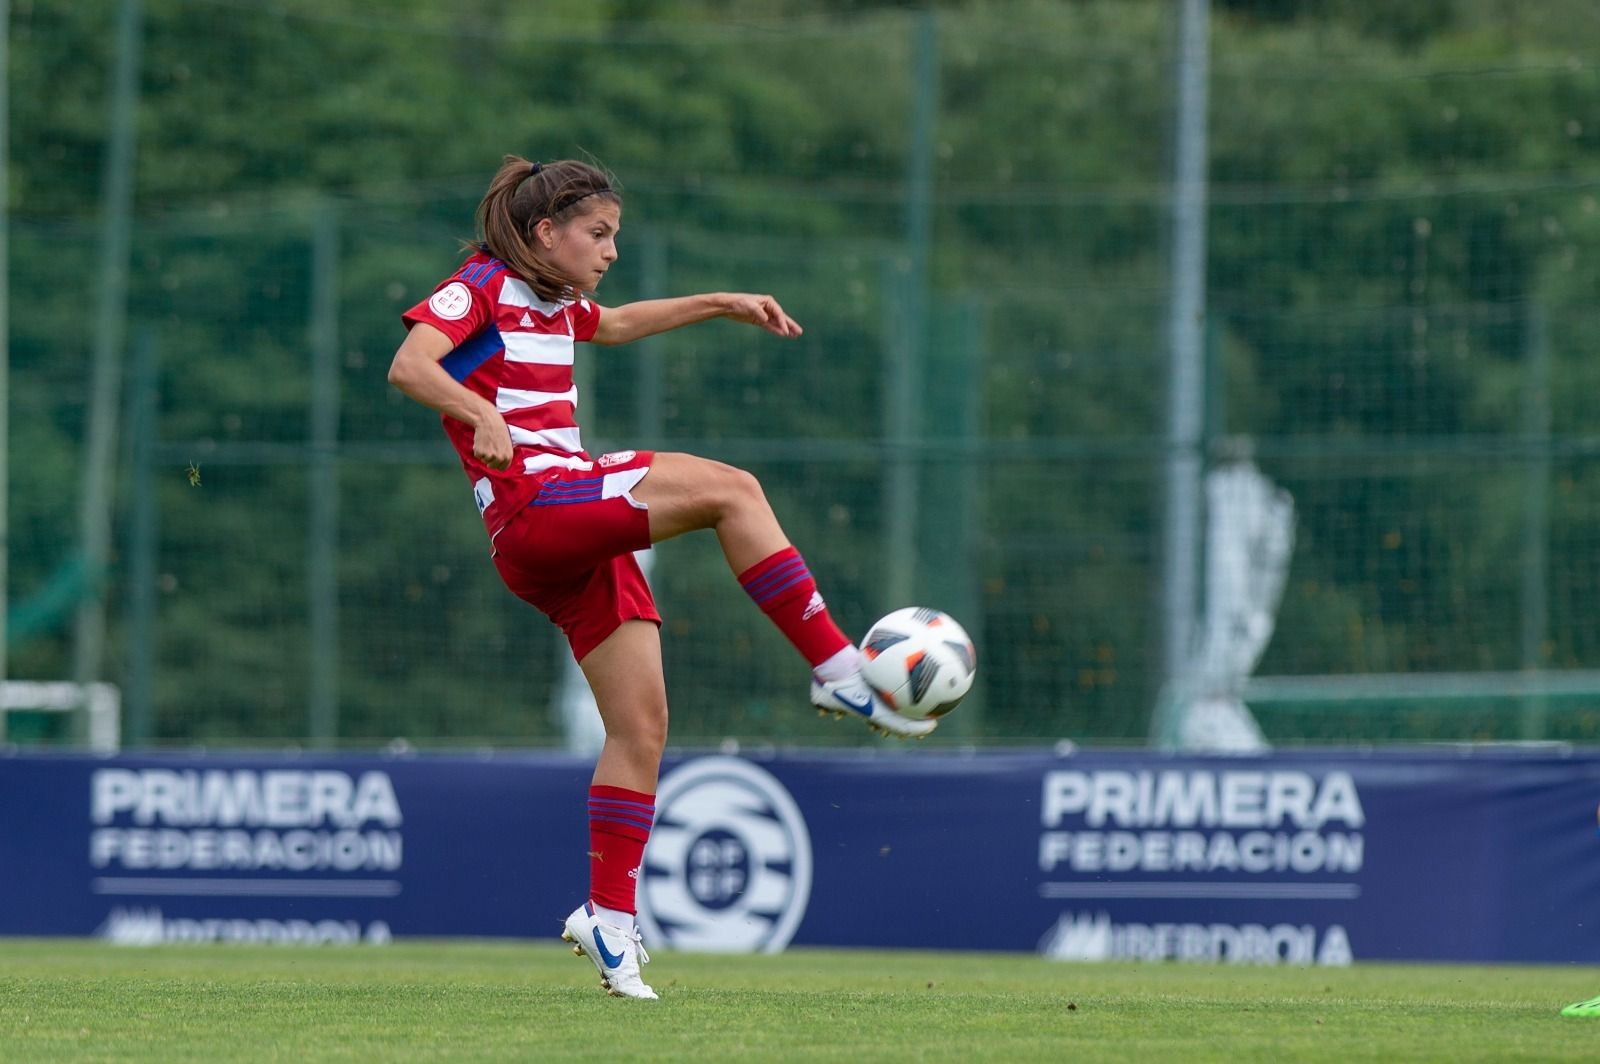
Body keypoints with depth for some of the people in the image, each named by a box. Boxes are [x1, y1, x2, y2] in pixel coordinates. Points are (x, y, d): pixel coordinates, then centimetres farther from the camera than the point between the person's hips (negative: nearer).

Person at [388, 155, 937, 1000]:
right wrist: (481, 415, -35)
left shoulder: (553, 302, 23)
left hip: (582, 533, 9)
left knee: (641, 726, 1)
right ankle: (837, 671, -21)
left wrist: (721, 304, 40)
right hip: (532, 510, -9)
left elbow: (614, 325, 44)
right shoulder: (481, 288, -3)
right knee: (729, 490, -22)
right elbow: (408, 366, -18)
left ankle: (609, 916, 5)